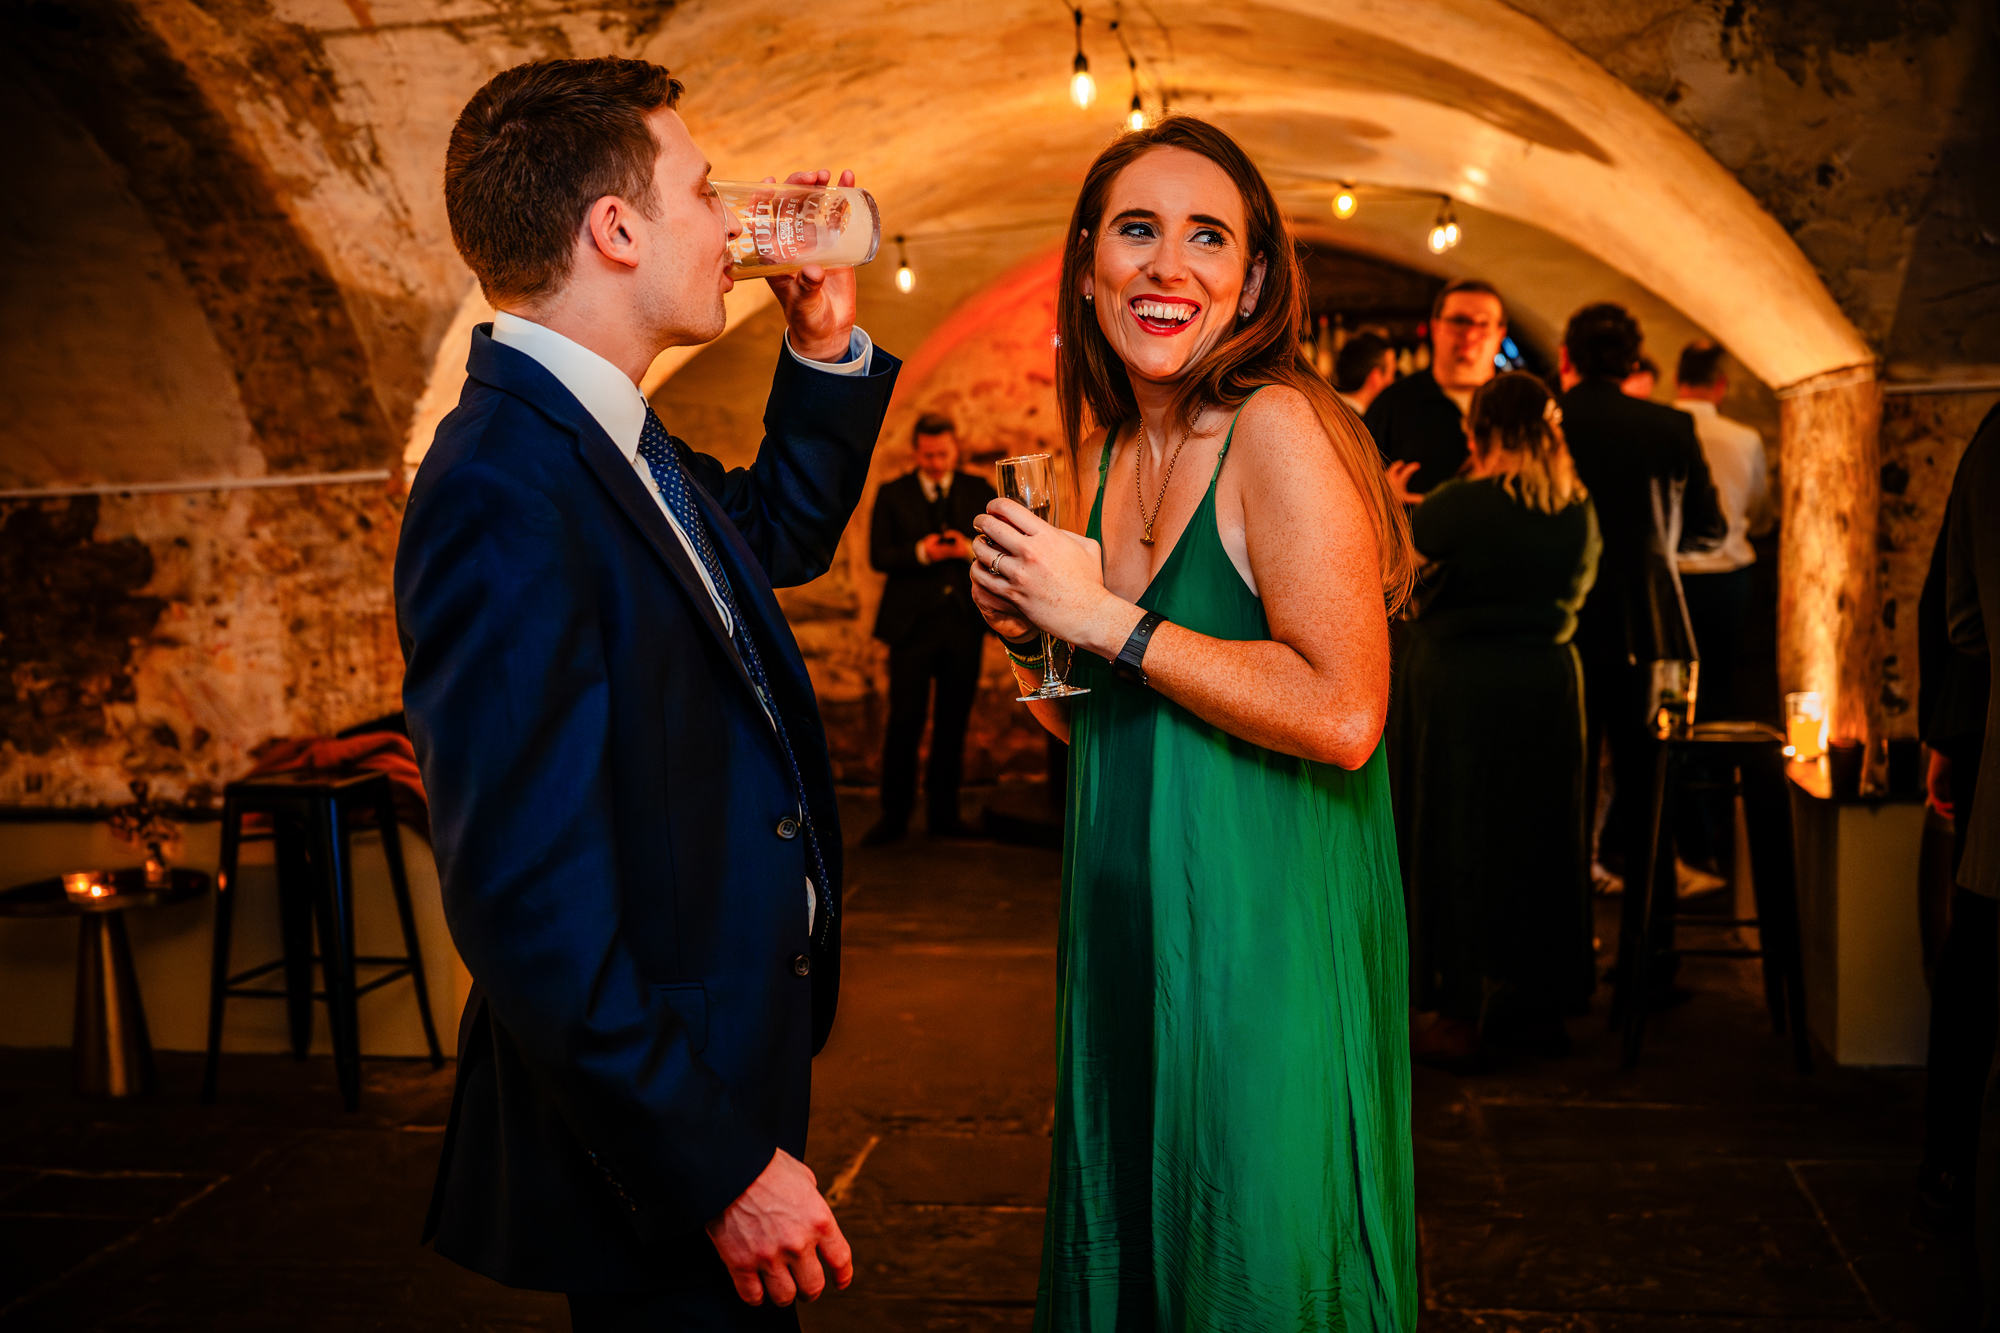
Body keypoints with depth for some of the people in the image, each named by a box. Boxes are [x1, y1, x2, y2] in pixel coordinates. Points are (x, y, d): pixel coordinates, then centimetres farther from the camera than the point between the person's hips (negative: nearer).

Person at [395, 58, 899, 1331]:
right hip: (655, 1131, -9)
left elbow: (783, 531, 24)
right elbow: (528, 892, -28)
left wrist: (827, 346, 8)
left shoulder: (618, 440, 5)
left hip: (731, 1069, 9)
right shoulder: (502, 494, -25)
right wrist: (721, 1167, -23)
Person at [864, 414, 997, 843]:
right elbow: (879, 556, -3)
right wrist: (922, 553, -19)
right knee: (904, 723, -4)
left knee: (953, 723, 8)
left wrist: (972, 549, -13)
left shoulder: (980, 492, 11)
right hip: (912, 623, -2)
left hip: (964, 622, 2)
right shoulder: (892, 495, 7)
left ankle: (944, 813, 19)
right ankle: (894, 816, 8)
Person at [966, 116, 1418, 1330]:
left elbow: (1343, 714, -24)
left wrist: (1107, 620, -20)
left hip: (1265, 933, -7)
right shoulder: (1107, 453, 8)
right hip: (1129, 933, 7)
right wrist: (1026, 633, -2)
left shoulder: (1279, 426, -14)